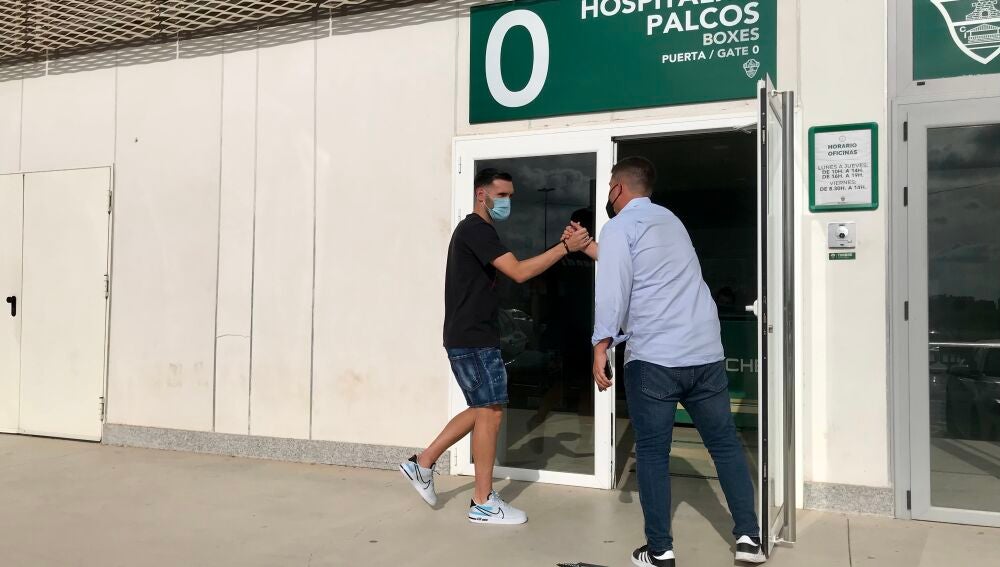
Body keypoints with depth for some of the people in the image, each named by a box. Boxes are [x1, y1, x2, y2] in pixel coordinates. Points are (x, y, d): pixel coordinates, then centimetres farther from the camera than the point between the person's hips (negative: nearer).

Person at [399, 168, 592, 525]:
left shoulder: (478, 231, 19)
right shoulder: (476, 229, -15)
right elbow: (519, 272, -24)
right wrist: (566, 247, -21)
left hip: (472, 338, 10)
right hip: (473, 340, -10)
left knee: (483, 410, 16)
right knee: (491, 412, -4)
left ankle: (423, 463, 21)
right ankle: (483, 504, 6)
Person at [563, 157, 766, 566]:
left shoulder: (619, 226, 0)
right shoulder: (670, 220, 23)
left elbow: (613, 288, -14)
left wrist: (601, 346, -15)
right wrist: (590, 248, 46)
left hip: (652, 358, -6)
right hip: (706, 354, 6)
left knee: (652, 453, 3)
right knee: (725, 444, 12)